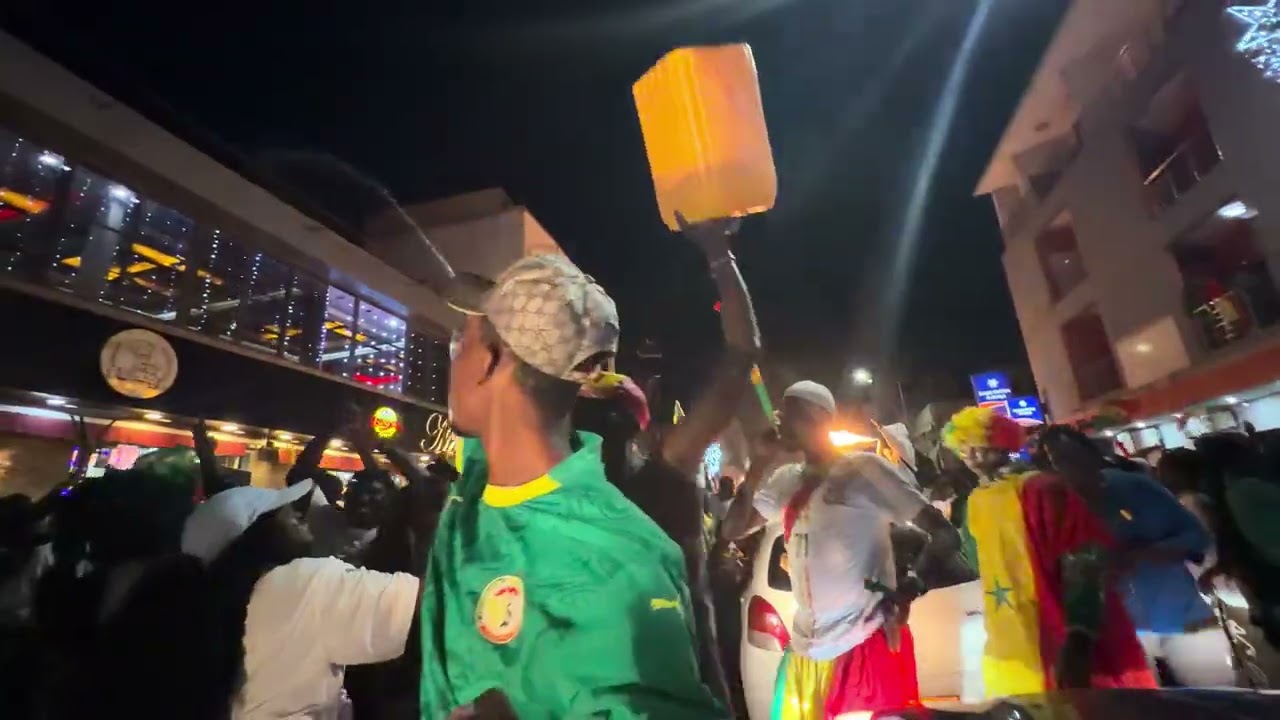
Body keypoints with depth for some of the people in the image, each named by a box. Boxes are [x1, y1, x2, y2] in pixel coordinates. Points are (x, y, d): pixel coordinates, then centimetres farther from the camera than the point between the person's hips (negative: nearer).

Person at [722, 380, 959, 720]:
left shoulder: (862, 468, -8)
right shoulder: (786, 480, 8)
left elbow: (944, 534, -7)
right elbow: (733, 530, 6)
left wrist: (908, 588, -16)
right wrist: (757, 466, -2)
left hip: (867, 646, -6)